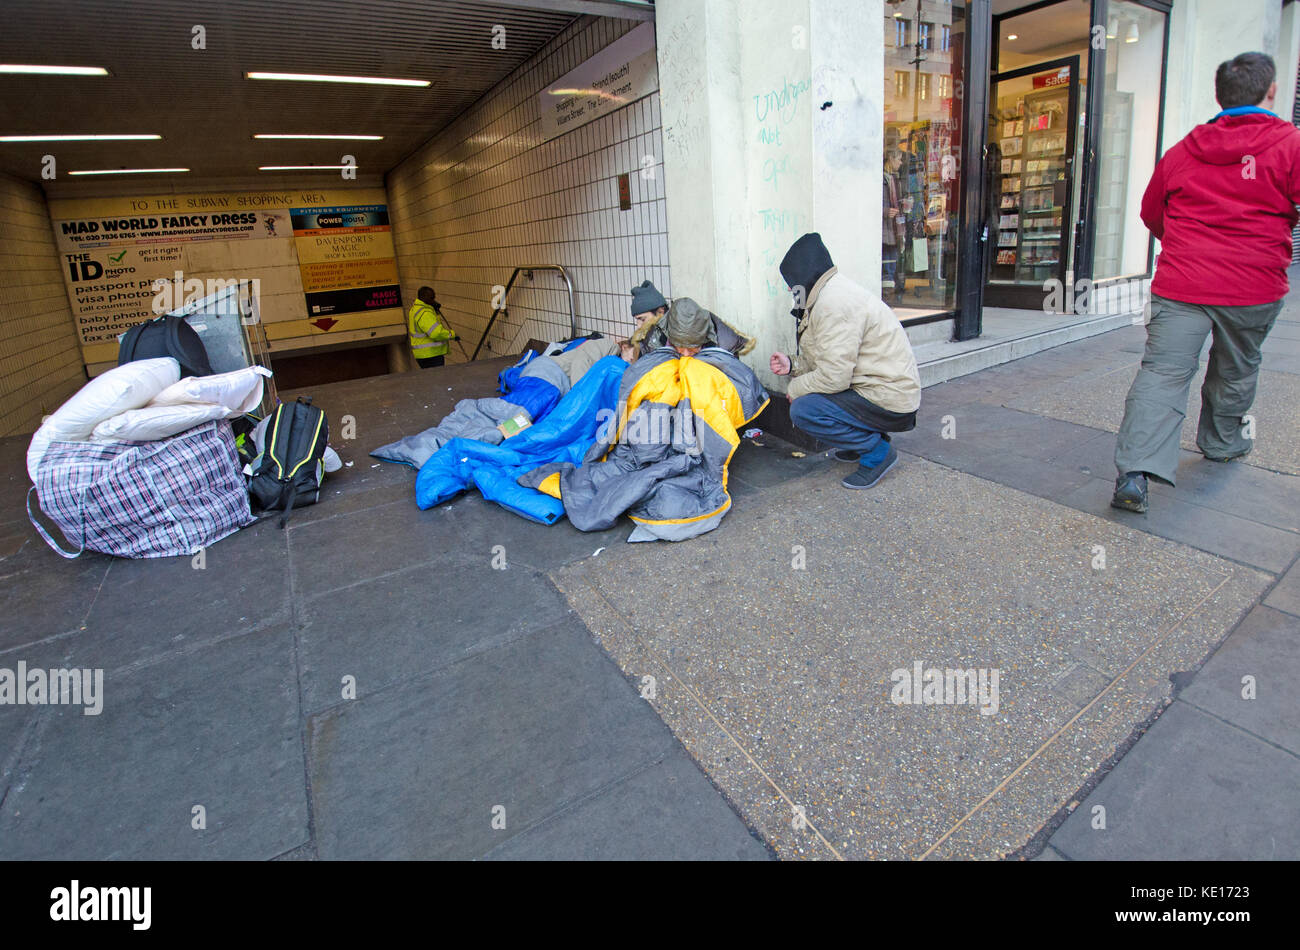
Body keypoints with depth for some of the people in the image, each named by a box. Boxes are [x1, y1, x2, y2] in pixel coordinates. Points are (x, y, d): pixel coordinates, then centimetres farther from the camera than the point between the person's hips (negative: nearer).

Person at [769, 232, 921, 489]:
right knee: (805, 393, 15)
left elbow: (834, 377, -25)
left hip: (890, 404, -11)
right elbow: (831, 360, 20)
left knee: (803, 409, -22)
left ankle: (878, 451, -7)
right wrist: (793, 366, 7)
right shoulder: (831, 293, 14)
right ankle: (864, 437, 17)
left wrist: (795, 389, -8)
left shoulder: (834, 304, -20)